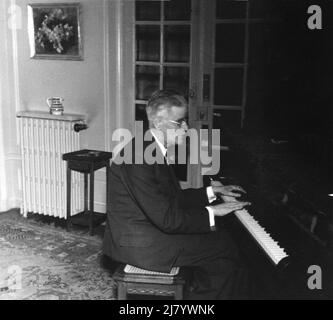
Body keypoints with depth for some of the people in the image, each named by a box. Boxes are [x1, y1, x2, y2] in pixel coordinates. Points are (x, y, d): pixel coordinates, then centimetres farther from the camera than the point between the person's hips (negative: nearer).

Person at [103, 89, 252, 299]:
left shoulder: (154, 150, 8)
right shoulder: (138, 156, -24)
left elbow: (173, 198, 16)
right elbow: (166, 219, -24)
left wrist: (210, 192, 12)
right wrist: (211, 213, -16)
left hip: (152, 228, 10)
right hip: (137, 243, -10)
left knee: (221, 238, 5)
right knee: (224, 250, -10)